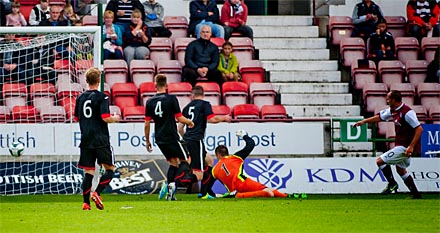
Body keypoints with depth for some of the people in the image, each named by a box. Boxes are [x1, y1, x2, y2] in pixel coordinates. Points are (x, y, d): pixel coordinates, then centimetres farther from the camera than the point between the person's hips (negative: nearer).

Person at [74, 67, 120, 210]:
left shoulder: (81, 98, 9)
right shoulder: (102, 97, -9)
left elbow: (77, 118, 19)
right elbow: (105, 118, -16)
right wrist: (115, 118, 4)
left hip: (86, 139, 5)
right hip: (101, 140, -5)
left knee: (88, 172, 6)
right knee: (109, 169, 6)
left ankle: (86, 202, -3)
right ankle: (97, 193, -13)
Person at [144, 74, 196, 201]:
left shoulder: (149, 102, 3)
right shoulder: (171, 99, -10)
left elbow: (147, 124, 5)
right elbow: (180, 118, -9)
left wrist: (147, 141, 15)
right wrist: (190, 122, 11)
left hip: (159, 139, 5)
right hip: (171, 137, -5)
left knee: (173, 162, 17)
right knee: (185, 160, 7)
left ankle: (170, 192, 3)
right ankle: (174, 183, -16)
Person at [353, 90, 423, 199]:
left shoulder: (407, 112, -23)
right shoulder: (393, 111, 5)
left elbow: (419, 129, -24)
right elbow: (380, 117, 23)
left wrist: (411, 146, -28)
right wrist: (364, 121, 23)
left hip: (404, 147, -10)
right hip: (400, 146, 10)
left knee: (380, 161, -8)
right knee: (400, 169, 20)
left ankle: (392, 184, 5)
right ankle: (415, 194, 25)